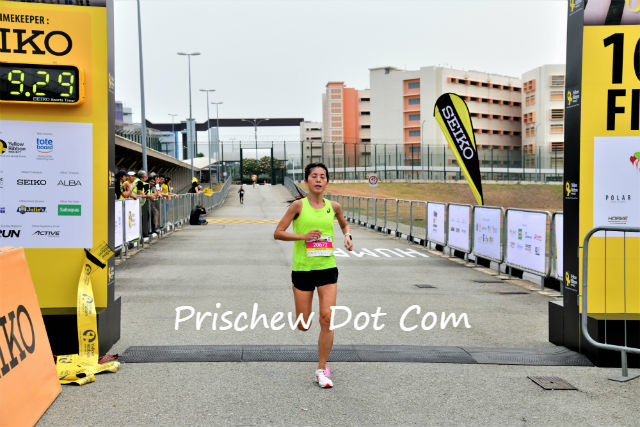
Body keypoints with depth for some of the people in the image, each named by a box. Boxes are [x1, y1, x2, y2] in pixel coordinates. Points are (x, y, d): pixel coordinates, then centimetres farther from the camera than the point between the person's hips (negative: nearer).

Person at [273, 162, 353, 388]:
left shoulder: (333, 206, 5)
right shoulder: (299, 206, -5)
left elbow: (344, 224, 26)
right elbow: (278, 233, -6)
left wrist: (348, 236, 5)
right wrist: (303, 236, -18)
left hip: (327, 268, 2)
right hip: (302, 269, -2)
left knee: (327, 319, -9)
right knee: (303, 326, 3)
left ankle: (321, 369, 4)